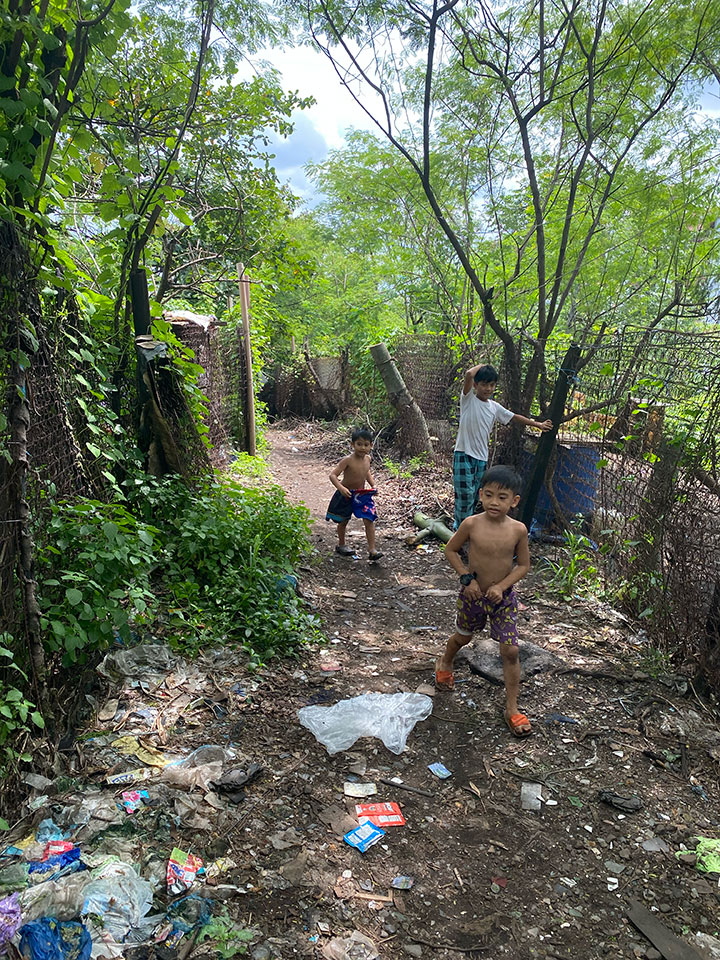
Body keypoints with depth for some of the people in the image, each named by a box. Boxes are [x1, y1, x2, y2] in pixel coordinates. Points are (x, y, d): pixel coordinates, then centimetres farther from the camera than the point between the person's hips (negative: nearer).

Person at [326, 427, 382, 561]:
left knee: (369, 520, -8)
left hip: (362, 494, 4)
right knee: (343, 521, 14)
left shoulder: (367, 458, -4)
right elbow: (333, 475, -24)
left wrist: (373, 485, 6)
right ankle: (341, 545, 36)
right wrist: (341, 488, -39)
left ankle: (372, 550, -4)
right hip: (346, 494, -4)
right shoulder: (348, 460, -23)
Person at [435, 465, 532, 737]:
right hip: (473, 593, 0)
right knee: (463, 637, 22)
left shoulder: (518, 530, -16)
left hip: (503, 596, 0)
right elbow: (451, 550, -4)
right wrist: (467, 578, -13)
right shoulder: (471, 524, -19)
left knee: (510, 651, -2)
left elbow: (523, 565, -5)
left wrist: (501, 586, -17)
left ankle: (512, 708, 14)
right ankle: (445, 663, 56)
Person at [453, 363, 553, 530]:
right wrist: (482, 366, -4)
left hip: (482, 458, 6)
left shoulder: (494, 407, 10)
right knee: (465, 494, -9)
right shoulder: (468, 399, -6)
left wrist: (538, 424, 24)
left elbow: (514, 417, 21)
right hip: (464, 455, -6)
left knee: (474, 497, 11)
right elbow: (469, 374, -22)